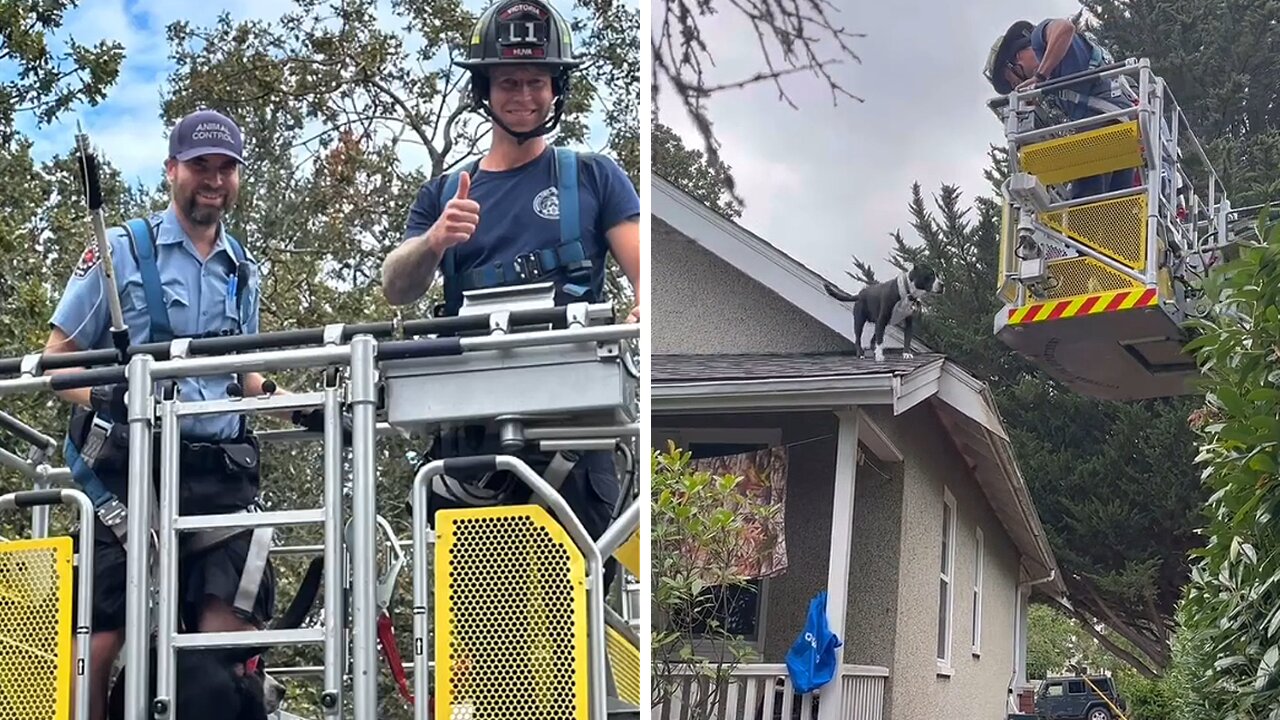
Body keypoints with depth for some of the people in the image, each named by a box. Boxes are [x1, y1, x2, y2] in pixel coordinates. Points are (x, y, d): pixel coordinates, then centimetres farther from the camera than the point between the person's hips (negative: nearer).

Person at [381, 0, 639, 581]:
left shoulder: (594, 178, 13)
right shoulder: (445, 194, 20)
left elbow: (642, 272, 2)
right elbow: (396, 289, 7)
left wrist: (643, 311, -23)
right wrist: (435, 241, -16)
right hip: (470, 420, 2)